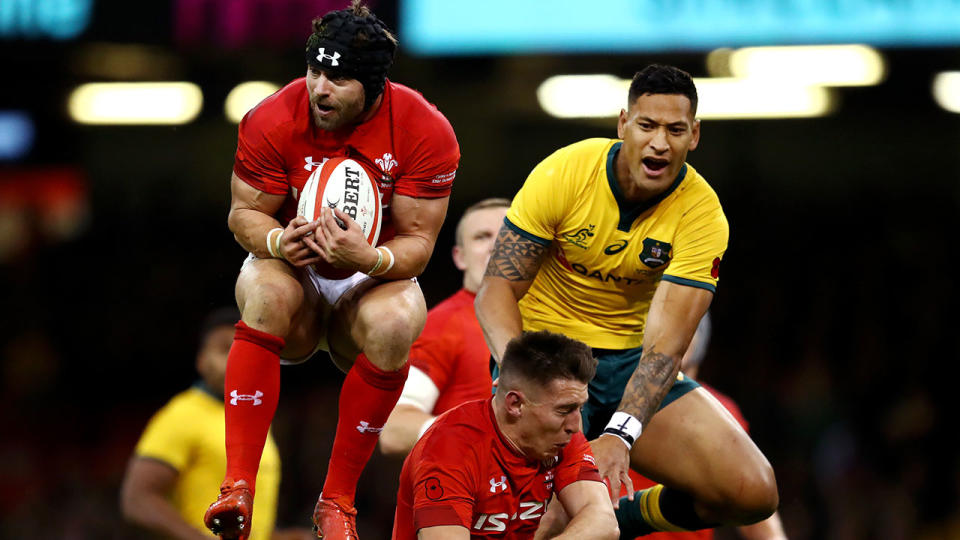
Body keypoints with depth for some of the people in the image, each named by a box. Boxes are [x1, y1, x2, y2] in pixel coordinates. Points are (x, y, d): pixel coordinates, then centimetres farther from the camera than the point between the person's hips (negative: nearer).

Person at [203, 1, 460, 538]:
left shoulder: (426, 132, -17)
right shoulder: (273, 121, -15)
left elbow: (418, 242, -14)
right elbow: (245, 213, -5)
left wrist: (370, 259, -37)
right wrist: (278, 241, -30)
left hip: (375, 278, 0)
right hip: (293, 269, 0)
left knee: (394, 324, -36)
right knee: (268, 294, -36)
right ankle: (238, 489, -39)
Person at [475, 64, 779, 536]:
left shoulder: (701, 213, -13)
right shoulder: (563, 174, -15)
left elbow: (665, 343, -21)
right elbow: (498, 287, -13)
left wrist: (620, 434, -37)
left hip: (631, 362, 3)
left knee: (753, 492, -13)